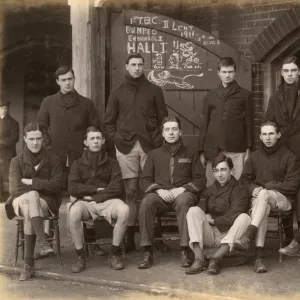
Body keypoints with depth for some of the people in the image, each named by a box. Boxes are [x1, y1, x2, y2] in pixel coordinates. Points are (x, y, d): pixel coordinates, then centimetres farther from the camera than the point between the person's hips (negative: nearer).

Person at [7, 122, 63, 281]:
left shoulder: (52, 160, 5)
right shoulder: (17, 161, 6)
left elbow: (56, 185, -7)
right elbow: (14, 189, -6)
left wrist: (30, 182, -9)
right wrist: (41, 186, -13)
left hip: (46, 202, -1)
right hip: (21, 201, 1)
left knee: (29, 213, -34)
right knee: (32, 196, -36)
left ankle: (28, 264, -36)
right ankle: (43, 243, -44)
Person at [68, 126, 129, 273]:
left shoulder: (111, 163, 11)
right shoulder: (78, 164, 11)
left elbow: (117, 188, -2)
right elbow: (73, 189, -3)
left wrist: (94, 197, -8)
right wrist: (97, 189, -5)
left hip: (107, 201, 1)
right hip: (85, 202, 0)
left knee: (124, 210, -32)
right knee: (74, 212, -35)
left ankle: (115, 253, -14)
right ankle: (80, 256, -17)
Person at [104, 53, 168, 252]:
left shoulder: (154, 90, 10)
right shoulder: (117, 93, 13)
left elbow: (163, 117, 10)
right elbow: (109, 122, 13)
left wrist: (158, 139, -2)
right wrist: (115, 138, 0)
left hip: (149, 145, 0)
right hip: (126, 147, 1)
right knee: (130, 191, -2)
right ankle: (129, 238, 2)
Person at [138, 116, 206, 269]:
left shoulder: (190, 154, 19)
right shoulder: (154, 154, 21)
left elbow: (200, 180, 9)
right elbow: (145, 180, 13)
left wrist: (183, 189, -9)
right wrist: (159, 190, -8)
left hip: (183, 193, -1)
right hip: (160, 194, 1)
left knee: (183, 201, -38)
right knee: (146, 202, -33)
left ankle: (184, 250, -33)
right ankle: (147, 252, -28)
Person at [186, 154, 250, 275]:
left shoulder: (239, 191, -1)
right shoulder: (209, 190, 14)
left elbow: (232, 218, -13)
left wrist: (212, 220, -4)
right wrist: (204, 217, -10)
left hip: (228, 235, -3)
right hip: (208, 235, 3)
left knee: (244, 218, -28)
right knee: (194, 210, -19)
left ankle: (216, 258, -39)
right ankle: (199, 259, -33)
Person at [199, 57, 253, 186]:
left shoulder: (244, 95, 7)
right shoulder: (210, 95, 13)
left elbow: (248, 123, 5)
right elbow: (205, 124, 12)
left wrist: (249, 148, -1)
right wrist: (202, 150, 7)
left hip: (237, 150, -2)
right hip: (213, 150, 2)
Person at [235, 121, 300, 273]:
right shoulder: (254, 156, 15)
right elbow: (244, 180, 17)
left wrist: (271, 187, -12)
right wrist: (253, 188, -5)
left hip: (282, 198, -2)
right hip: (259, 198, 2)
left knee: (263, 195, -37)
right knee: (263, 208, -36)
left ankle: (248, 236, -49)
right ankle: (259, 256, -45)